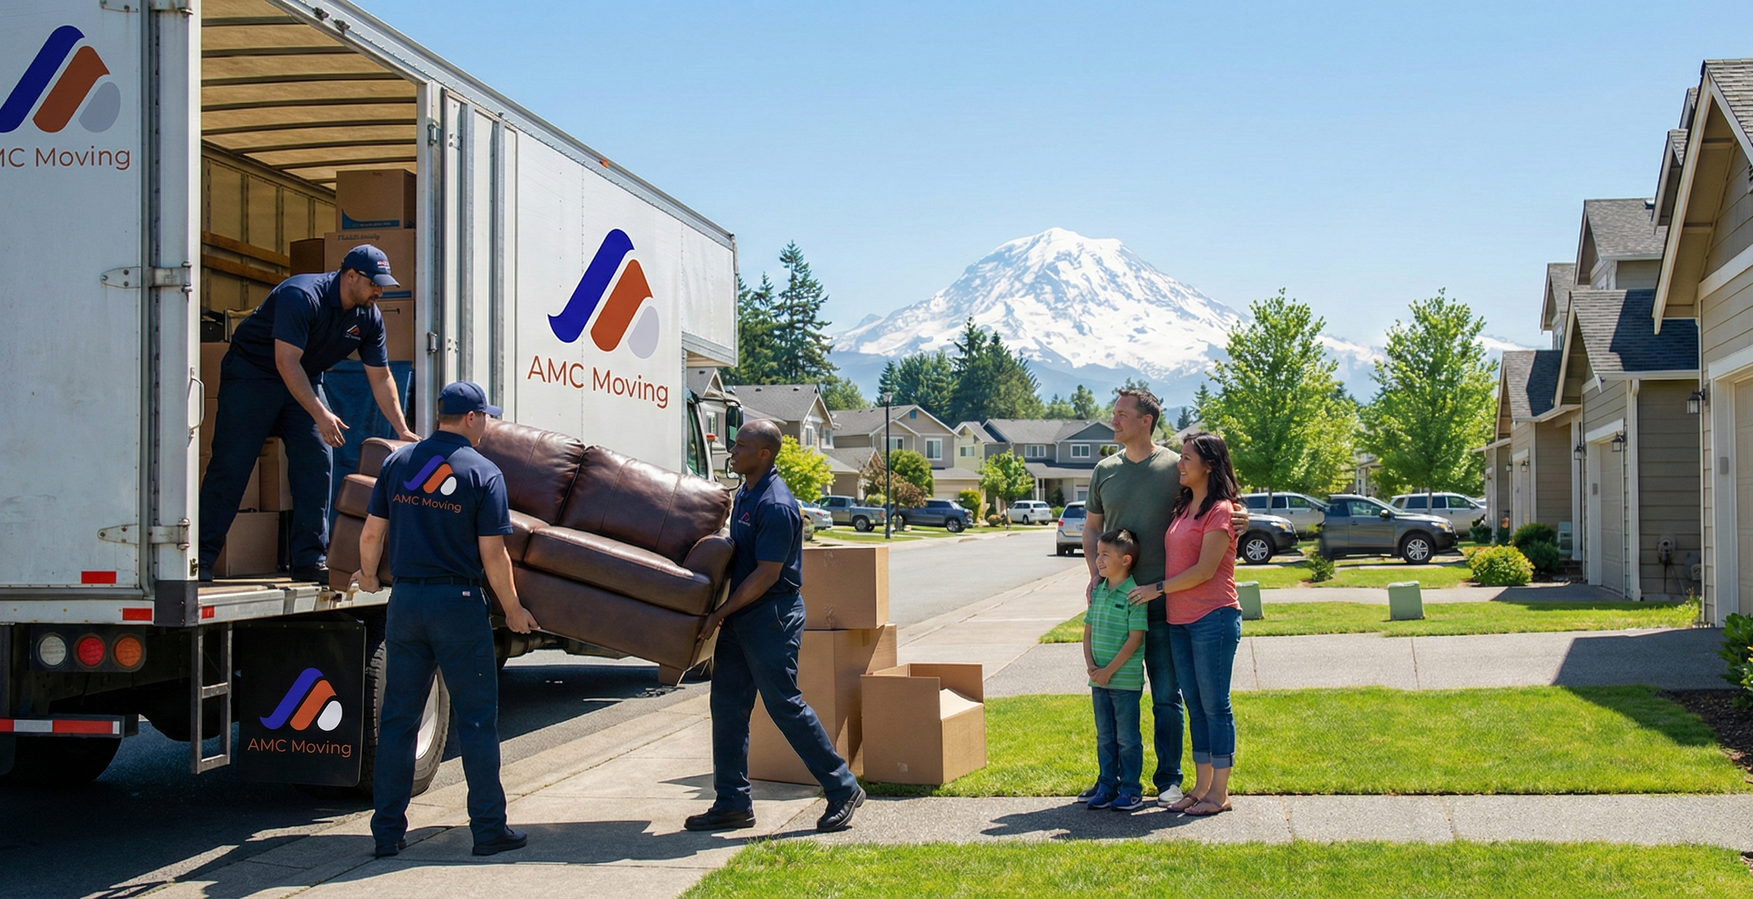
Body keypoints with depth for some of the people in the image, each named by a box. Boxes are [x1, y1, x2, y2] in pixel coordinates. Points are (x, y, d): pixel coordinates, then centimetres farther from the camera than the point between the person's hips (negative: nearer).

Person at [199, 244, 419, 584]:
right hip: (251, 374, -6)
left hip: (306, 381, 7)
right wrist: (321, 415, -35)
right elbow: (287, 361, -31)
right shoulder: (302, 296, -27)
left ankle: (309, 561, -1)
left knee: (318, 463, -6)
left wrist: (402, 430, -3)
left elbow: (381, 377, 2)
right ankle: (201, 559, -2)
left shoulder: (369, 317, -6)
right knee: (230, 464, -8)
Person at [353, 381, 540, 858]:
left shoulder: (397, 462, 6)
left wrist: (368, 575, 28)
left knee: (397, 717, 10)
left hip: (405, 599, 4)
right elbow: (493, 555, -10)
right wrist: (513, 611, 3)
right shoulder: (484, 473, -7)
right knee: (476, 719, 3)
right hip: (458, 603, -4)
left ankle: (388, 831, 13)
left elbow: (371, 534, 8)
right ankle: (489, 828, 6)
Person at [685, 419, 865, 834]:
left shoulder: (776, 505, -20)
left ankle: (843, 789, 8)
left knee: (785, 706, -4)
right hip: (741, 617, 10)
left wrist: (720, 613, -17)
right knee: (727, 706, 8)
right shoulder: (744, 494, 11)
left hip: (771, 618, -10)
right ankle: (733, 803, 15)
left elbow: (766, 574, -21)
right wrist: (723, 613, 18)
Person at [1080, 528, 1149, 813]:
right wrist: (1091, 665, -3)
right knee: (1104, 737, 13)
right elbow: (1088, 630, 12)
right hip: (1099, 679, 7)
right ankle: (1107, 786, 22)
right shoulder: (1098, 591, 8)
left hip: (1125, 680, -7)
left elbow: (1135, 638, -16)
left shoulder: (1134, 594, -13)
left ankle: (1130, 790, 12)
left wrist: (1109, 670, -15)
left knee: (1127, 738, 2)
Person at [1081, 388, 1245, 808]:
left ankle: (1169, 779, 14)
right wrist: (1095, 574, 2)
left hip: (1162, 602, -3)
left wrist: (1238, 517, -14)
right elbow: (1091, 528, 16)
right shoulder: (1105, 470, 9)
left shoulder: (1174, 467, -2)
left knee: (1166, 697, 4)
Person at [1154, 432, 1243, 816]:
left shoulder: (1220, 511, -11)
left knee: (1215, 705, -2)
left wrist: (1158, 588, -9)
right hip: (1179, 620, 9)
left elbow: (1204, 570, -16)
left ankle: (1219, 792, 5)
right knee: (1195, 705, 12)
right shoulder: (1183, 507, 15)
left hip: (1213, 619, -8)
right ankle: (1201, 787, 19)